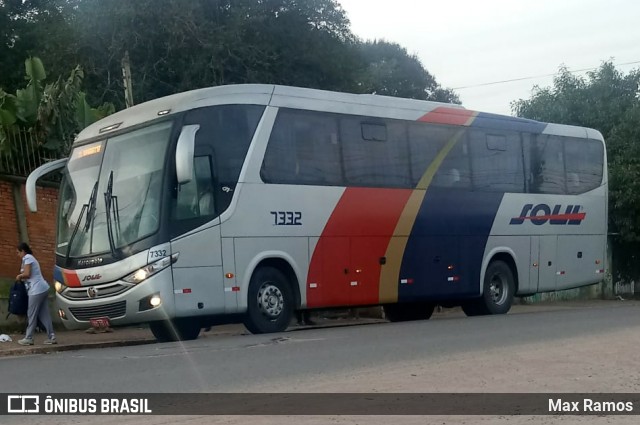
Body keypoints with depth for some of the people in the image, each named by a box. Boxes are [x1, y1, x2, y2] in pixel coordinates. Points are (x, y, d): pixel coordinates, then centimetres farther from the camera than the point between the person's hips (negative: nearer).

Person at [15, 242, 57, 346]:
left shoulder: (27, 258, -7)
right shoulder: (31, 258, 23)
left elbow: (27, 274, -16)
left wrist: (19, 276, 1)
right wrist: (21, 277, 15)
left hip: (36, 290, -10)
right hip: (43, 289, 10)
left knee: (31, 315, -2)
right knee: (44, 315, 8)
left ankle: (28, 338, 4)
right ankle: (51, 337, 6)